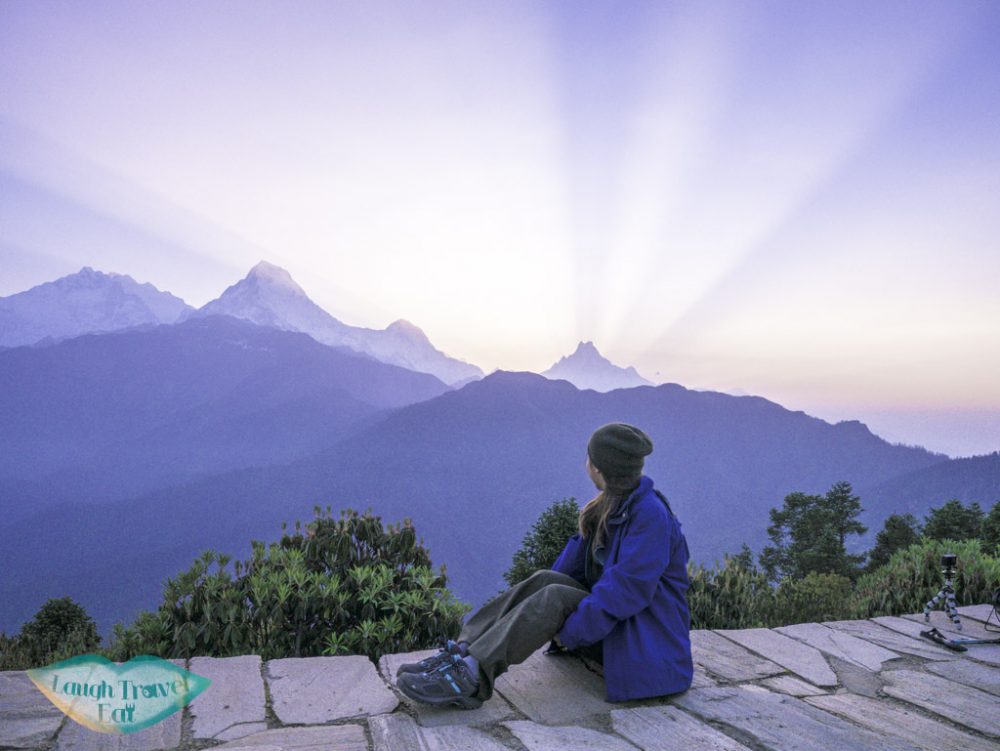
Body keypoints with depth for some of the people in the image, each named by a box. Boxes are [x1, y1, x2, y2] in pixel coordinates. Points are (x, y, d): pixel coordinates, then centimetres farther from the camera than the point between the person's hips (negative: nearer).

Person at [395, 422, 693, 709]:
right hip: (610, 613, 8)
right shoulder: (610, 505, 7)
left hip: (645, 640, -7)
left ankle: (471, 676, -37)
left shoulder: (650, 514, -21)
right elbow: (578, 554, 7)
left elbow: (627, 589, -26)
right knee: (544, 580, -17)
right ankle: (462, 651, -27)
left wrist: (570, 632, -22)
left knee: (555, 596, -28)